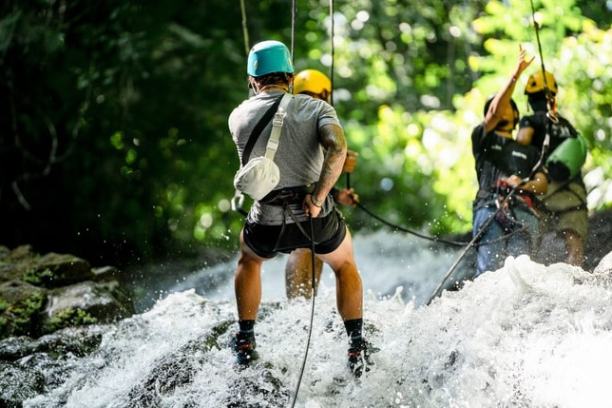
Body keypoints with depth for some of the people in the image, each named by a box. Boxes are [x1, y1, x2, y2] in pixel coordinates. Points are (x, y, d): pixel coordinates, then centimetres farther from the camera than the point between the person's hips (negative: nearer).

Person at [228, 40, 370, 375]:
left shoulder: (238, 117, 9)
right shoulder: (315, 107, 2)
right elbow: (338, 147, -18)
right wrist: (318, 196, -16)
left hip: (268, 225, 1)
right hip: (316, 219, -1)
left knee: (248, 259, 36)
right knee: (345, 265, 31)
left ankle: (245, 343, 34)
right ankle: (356, 348, 22)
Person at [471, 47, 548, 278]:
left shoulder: (528, 152, 32)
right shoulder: (483, 139, 23)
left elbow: (542, 184, 17)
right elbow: (495, 112, 4)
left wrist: (522, 185, -6)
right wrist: (516, 74, 3)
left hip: (523, 211, 2)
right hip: (489, 207, -2)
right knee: (489, 271, -23)